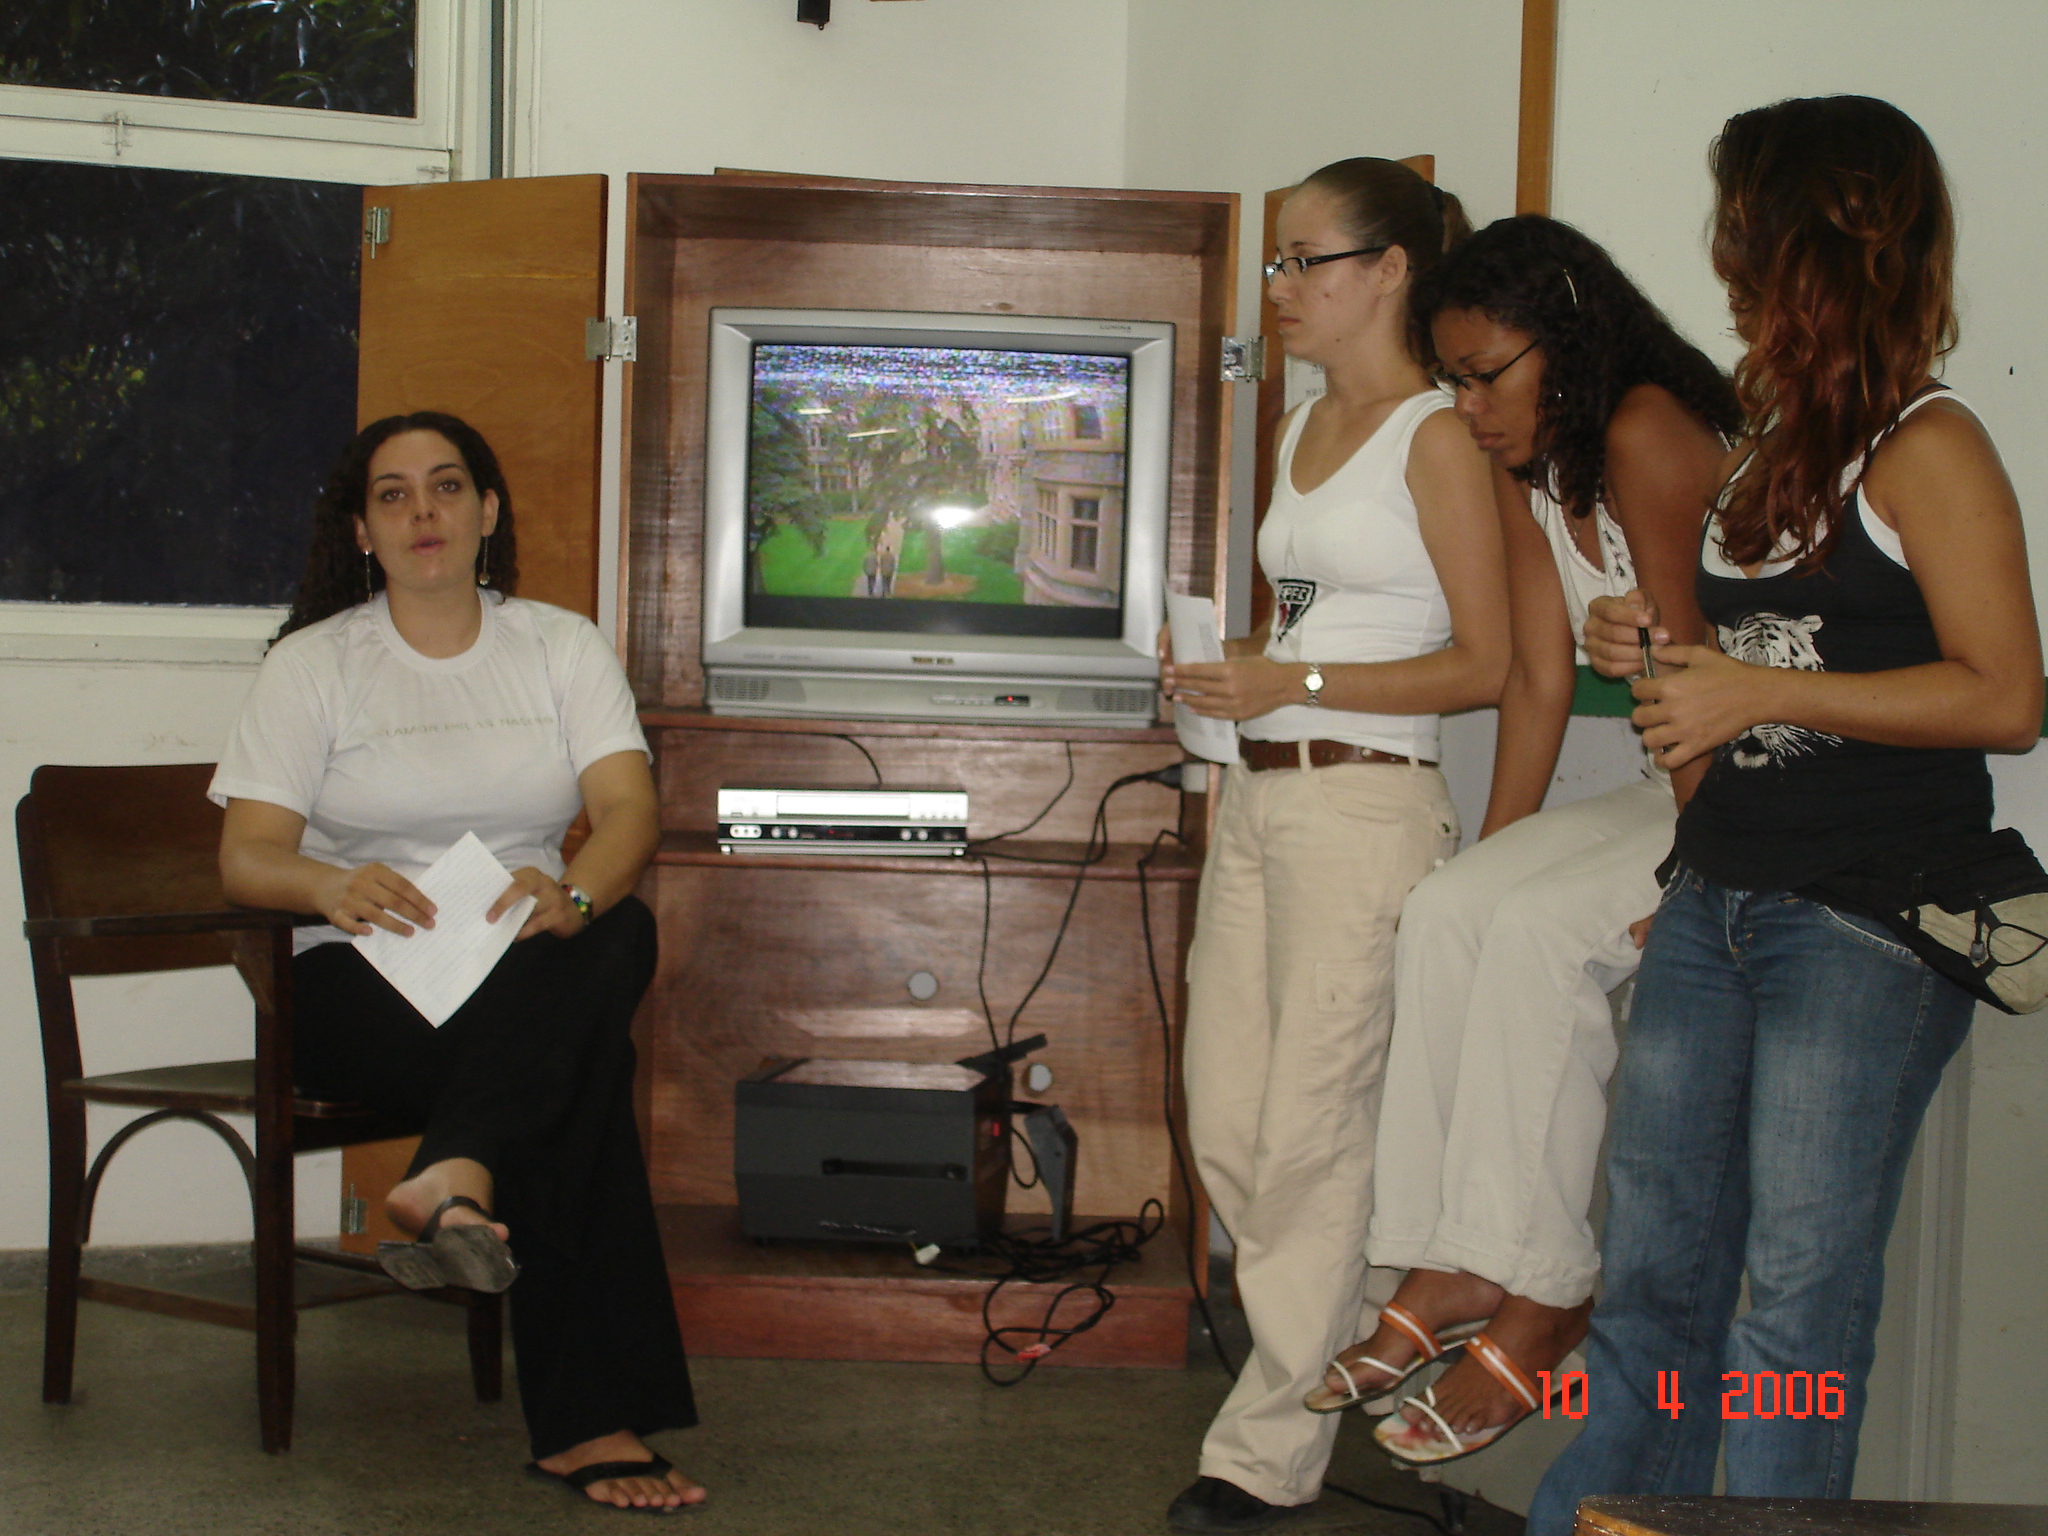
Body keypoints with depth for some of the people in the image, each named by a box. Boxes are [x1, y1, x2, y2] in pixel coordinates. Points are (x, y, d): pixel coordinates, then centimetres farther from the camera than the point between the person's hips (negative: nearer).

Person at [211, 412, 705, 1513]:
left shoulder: (561, 646, 12)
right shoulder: (314, 664, 7)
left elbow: (629, 811, -5)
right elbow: (246, 856, -5)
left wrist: (573, 894, -31)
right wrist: (332, 885, -32)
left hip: (532, 971, 3)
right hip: (363, 982, -2)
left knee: (621, 932, -36)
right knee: (581, 1075, -34)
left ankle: (456, 1183, -52)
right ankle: (591, 1422, -40)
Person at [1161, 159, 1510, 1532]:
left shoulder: (1438, 436, -7)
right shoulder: (1305, 429, 18)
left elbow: (1485, 666, -11)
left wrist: (1292, 683, -16)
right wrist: (1227, 670, 8)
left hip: (1365, 805, -8)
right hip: (1259, 801, 8)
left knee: (1311, 1131, -3)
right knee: (1225, 1126, 8)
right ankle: (1330, 1349, 26)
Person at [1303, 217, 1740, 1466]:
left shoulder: (1648, 434, -18)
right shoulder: (1525, 467, 9)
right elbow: (1539, 680, 6)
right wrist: (1492, 858, 1)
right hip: (1671, 794, 8)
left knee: (1542, 930, -25)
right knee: (1449, 910, -12)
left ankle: (1542, 1299, -17)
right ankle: (1451, 1268, -12)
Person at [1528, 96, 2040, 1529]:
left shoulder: (1926, 448, -9)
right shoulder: (1778, 444, 16)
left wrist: (1757, 692, -18)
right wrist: (1670, 649, 9)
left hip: (1868, 922, -8)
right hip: (1721, 897, 8)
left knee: (1801, 1289, -1)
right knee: (1655, 1269, 12)